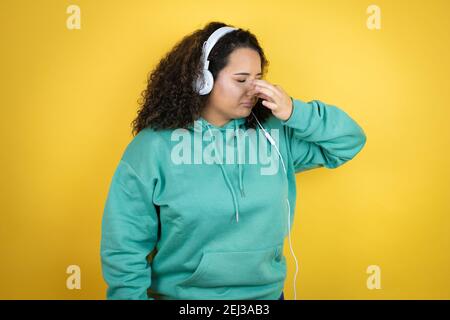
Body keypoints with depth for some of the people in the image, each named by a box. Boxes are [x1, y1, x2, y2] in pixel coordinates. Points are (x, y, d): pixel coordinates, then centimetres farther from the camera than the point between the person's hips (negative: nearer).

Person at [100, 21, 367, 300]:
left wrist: (294, 113, -15)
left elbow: (350, 141, -1)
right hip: (179, 294, -3)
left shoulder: (276, 134, -4)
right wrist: (132, 295, -10)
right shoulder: (153, 145, -13)